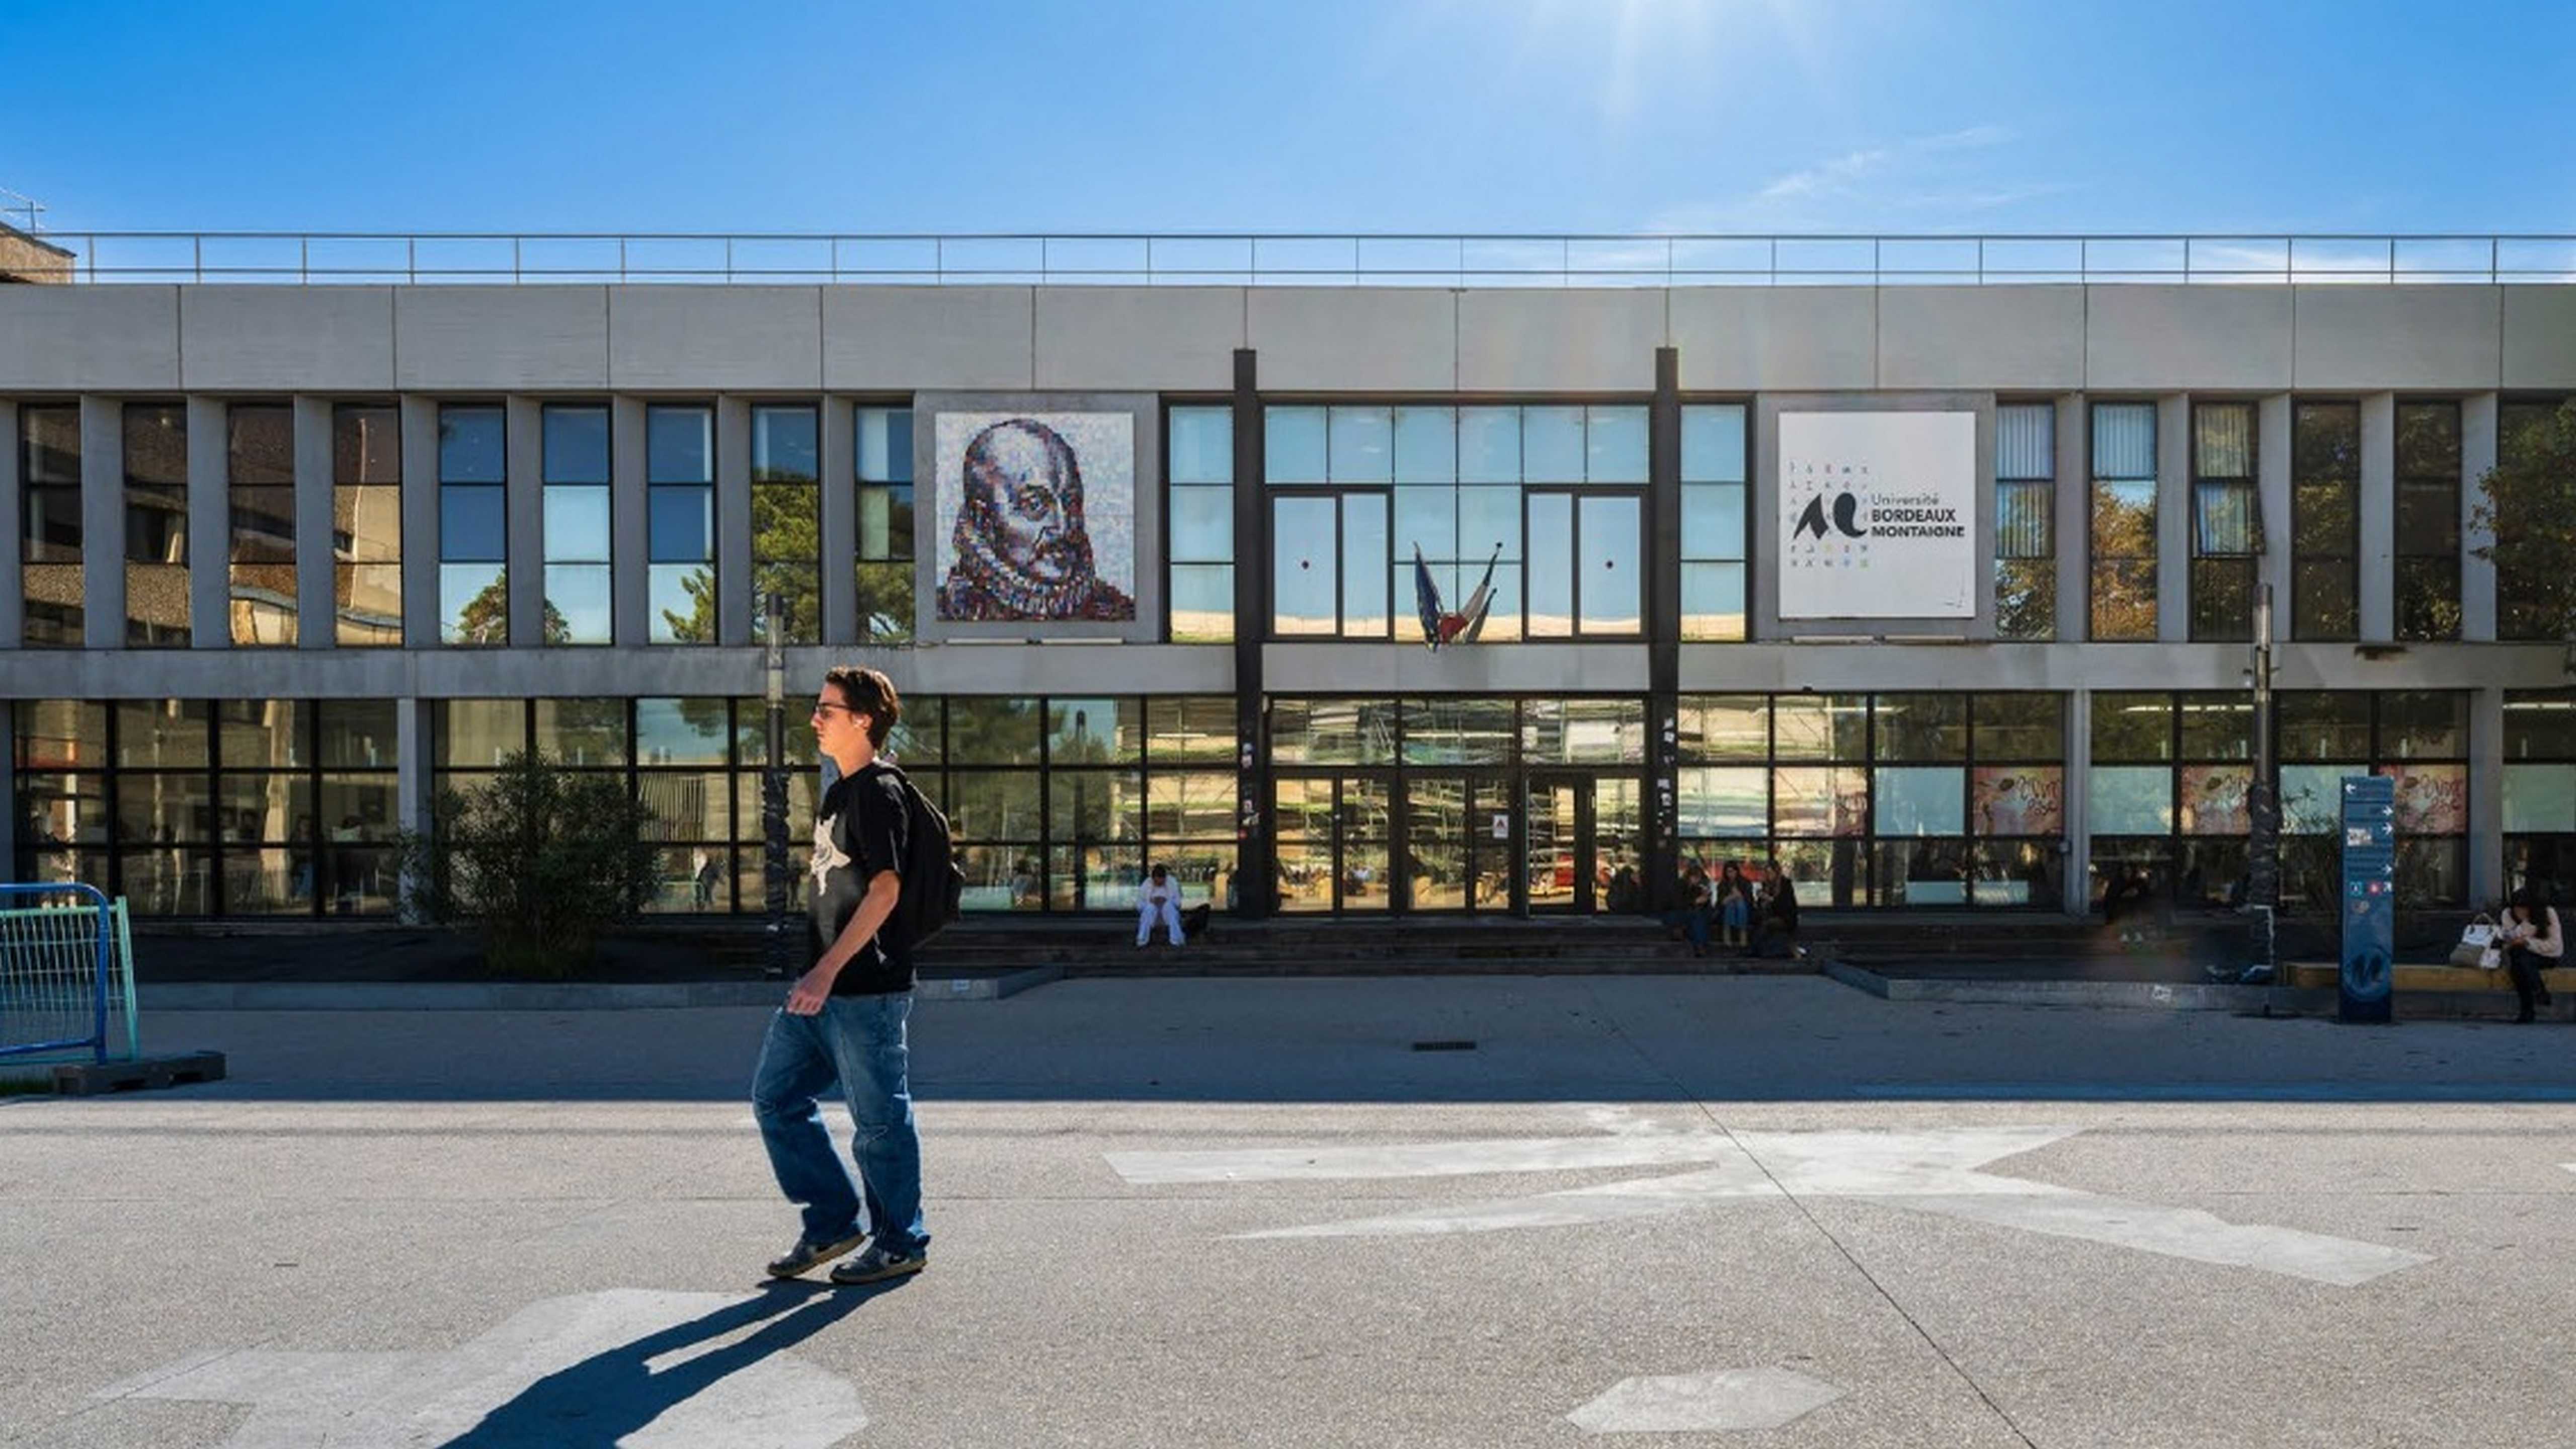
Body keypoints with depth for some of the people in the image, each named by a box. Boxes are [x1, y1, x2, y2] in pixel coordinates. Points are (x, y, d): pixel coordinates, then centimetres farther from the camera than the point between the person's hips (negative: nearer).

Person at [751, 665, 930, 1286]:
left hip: (867, 989, -10)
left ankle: (901, 1244, 17)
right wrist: (817, 974, 22)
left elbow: (885, 889, -22)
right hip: (825, 986, 10)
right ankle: (833, 1222, 23)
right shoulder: (838, 793, 16)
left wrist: (827, 971, -24)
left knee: (880, 1120, 1)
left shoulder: (878, 793, -13)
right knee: (775, 1098, 12)